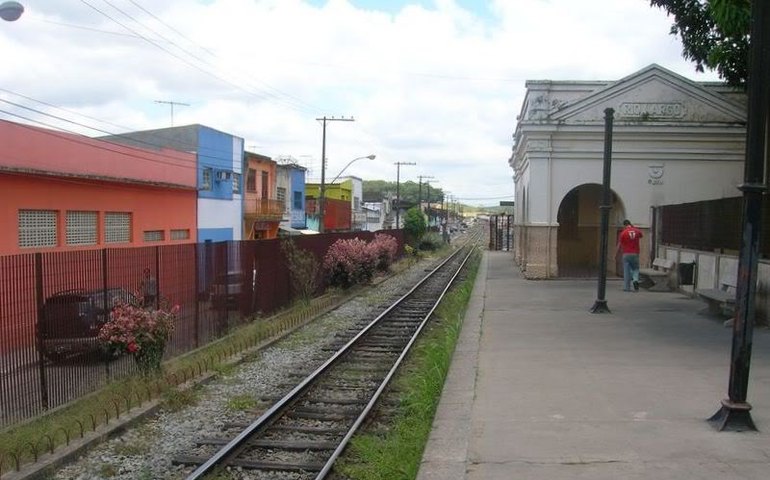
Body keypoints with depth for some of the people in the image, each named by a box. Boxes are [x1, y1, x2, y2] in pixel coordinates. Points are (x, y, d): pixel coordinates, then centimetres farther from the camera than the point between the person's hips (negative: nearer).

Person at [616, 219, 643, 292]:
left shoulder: (623, 233, -6)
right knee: (635, 269, 15)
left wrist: (616, 254, 7)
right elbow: (641, 236, 29)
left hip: (626, 254, -2)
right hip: (635, 254, 2)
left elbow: (619, 245, -4)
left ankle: (627, 287, 3)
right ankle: (635, 280, -13)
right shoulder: (637, 231, 3)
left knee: (626, 271, 3)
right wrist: (633, 227, 25)